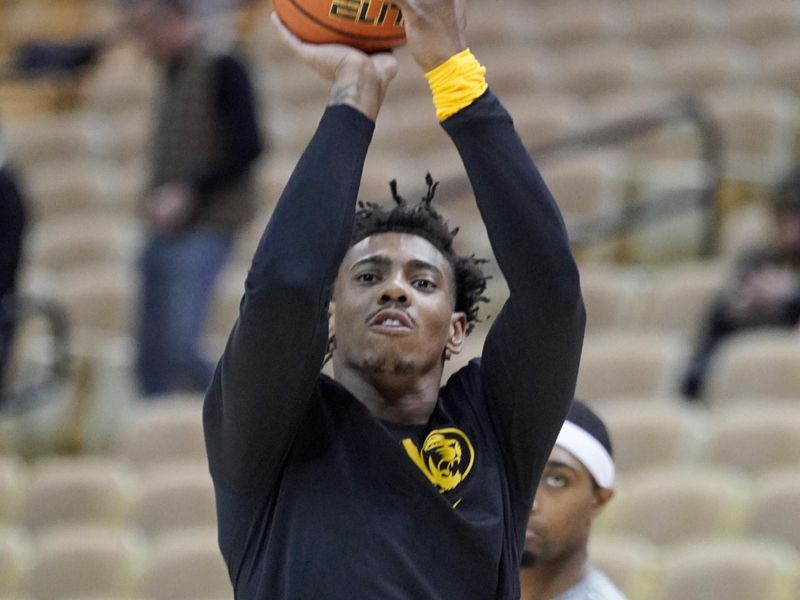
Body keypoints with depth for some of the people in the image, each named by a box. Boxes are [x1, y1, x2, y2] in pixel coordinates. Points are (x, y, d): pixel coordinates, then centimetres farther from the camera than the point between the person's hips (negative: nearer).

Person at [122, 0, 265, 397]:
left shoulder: (222, 70, -8)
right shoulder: (173, 77, 15)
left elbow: (247, 146, -13)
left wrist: (187, 193, -17)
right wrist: (155, 200, 6)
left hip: (204, 230, -8)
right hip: (164, 231, 8)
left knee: (180, 347, -19)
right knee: (151, 354, 6)